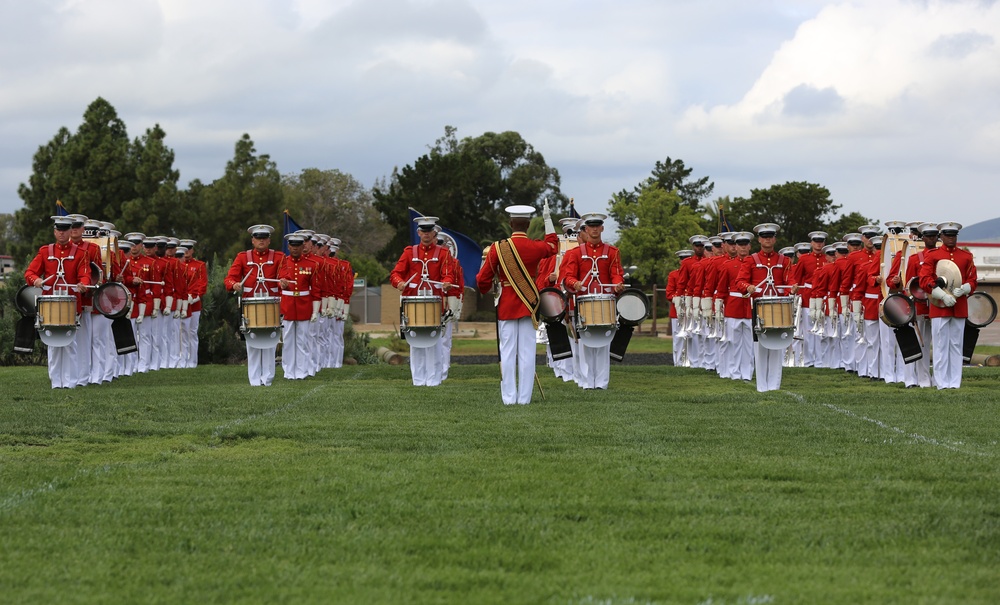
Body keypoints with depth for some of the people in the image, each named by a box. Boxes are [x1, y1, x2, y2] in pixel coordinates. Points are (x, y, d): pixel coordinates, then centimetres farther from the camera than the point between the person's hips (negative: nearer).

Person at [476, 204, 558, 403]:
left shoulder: (498, 248, -9)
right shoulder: (536, 247, -5)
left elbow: (482, 280, -4)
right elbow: (553, 245, 21)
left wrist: (486, 290, 19)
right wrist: (548, 219, 30)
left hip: (506, 307, -1)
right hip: (529, 306, 1)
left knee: (507, 352, 3)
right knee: (527, 353, 3)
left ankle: (509, 397, 2)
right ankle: (524, 397, 2)